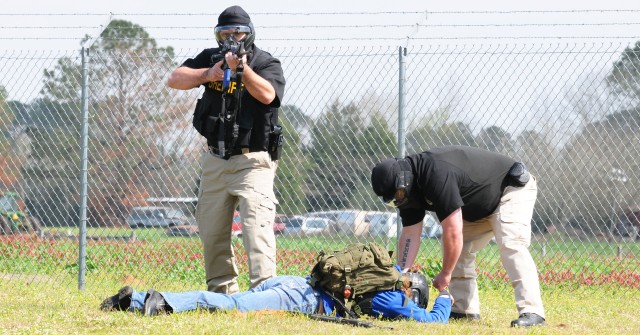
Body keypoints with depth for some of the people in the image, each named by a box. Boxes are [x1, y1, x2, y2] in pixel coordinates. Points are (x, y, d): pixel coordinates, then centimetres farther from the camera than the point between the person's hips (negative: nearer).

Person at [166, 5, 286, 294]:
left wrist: (242, 68, -32)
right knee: (211, 230, 10)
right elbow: (174, 80, -2)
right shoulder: (210, 58, 9)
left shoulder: (267, 63, -3)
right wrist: (208, 74, -16)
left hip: (252, 160, -5)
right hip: (216, 160, 5)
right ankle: (222, 290, 22)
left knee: (257, 223, -21)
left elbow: (267, 94, -22)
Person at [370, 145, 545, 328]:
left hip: (513, 189, -10)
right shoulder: (410, 189, -6)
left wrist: (445, 273, -21)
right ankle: (465, 310, 6)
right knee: (459, 250, 4)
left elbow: (453, 232, -33)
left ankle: (531, 311, -32)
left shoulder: (437, 175, -35)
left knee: (510, 245, -26)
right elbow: (410, 235, -1)